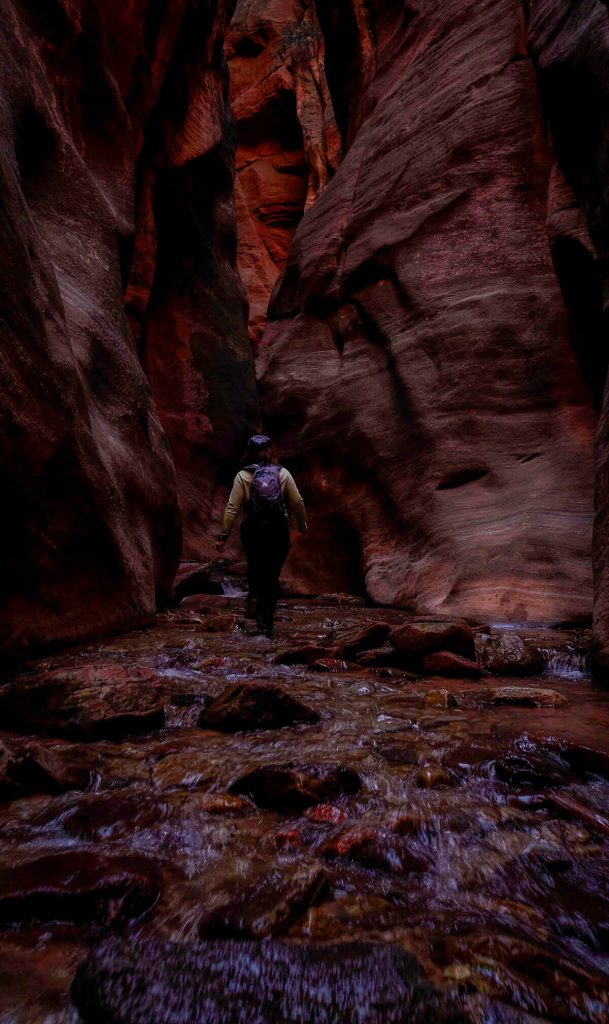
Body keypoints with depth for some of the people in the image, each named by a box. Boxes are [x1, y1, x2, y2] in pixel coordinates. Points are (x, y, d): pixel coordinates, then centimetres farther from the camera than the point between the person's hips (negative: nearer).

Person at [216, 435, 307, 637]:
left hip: (253, 530, 0)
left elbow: (232, 508, -7)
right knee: (272, 576, 8)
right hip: (279, 530, 1)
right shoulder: (282, 473, -2)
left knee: (255, 566, 28)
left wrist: (223, 535, -1)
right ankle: (266, 624, 10)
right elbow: (297, 502, 0)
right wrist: (302, 524, 15)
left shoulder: (243, 476, -5)